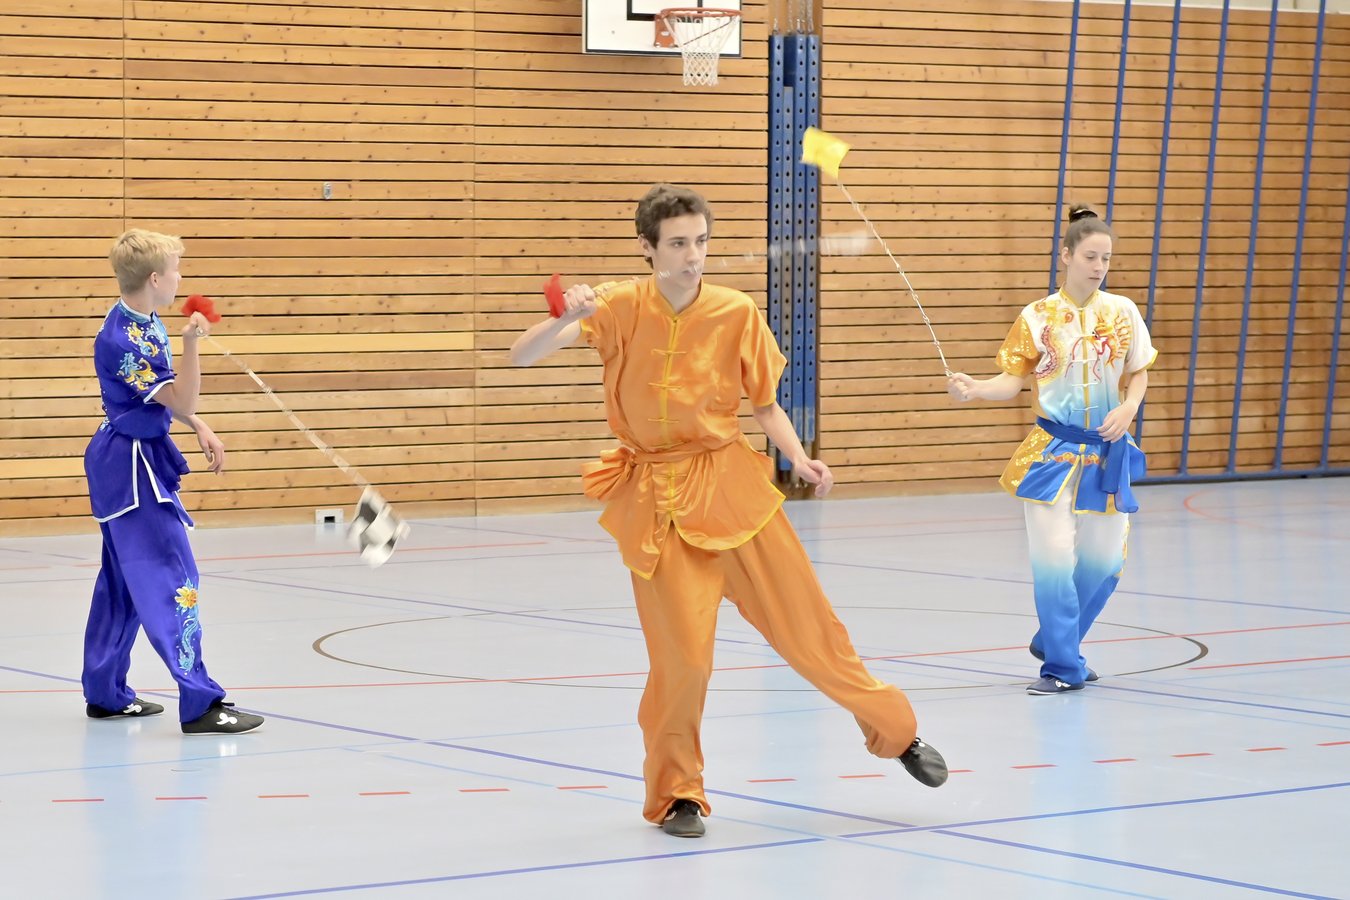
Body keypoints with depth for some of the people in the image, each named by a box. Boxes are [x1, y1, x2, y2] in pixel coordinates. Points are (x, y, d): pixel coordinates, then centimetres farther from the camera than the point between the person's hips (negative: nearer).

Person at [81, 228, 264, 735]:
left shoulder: (146, 322, 6)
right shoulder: (122, 341, -24)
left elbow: (167, 394, 19)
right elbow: (180, 400, -22)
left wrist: (201, 430, 10)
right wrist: (191, 344, -33)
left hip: (139, 462, 10)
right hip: (132, 468, -10)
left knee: (123, 581, 17)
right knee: (172, 582, -12)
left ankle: (104, 693, 26)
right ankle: (200, 705, -13)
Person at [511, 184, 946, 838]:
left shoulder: (737, 313, -3)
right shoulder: (621, 309, -7)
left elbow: (765, 406, 7)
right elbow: (522, 357, -13)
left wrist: (799, 461, -10)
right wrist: (567, 319, -32)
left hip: (730, 482, 1)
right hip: (655, 497, -1)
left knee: (804, 622, 3)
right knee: (682, 650, -8)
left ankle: (896, 731, 24)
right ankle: (675, 793, 13)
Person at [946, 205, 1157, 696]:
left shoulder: (1122, 312, 2)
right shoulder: (1037, 317, -4)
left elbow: (1139, 374, 9)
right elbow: (1013, 381, -4)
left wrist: (1128, 408, -10)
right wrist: (973, 388, -22)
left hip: (1108, 452, 3)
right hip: (1054, 450, -3)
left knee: (1103, 560, 6)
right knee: (1054, 556, -10)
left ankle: (1055, 642, 29)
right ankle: (1062, 667, 2)